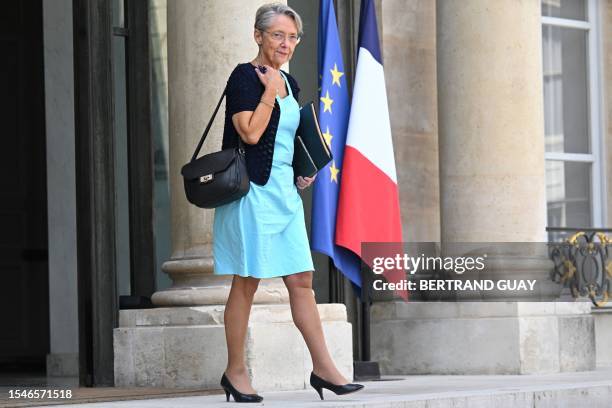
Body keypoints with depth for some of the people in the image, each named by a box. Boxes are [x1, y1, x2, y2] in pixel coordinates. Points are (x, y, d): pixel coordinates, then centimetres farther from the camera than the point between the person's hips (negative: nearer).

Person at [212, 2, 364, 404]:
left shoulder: (289, 83, 16)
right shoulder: (244, 77, -8)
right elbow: (251, 133, -19)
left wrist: (302, 174, 14)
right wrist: (270, 91, -12)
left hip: (284, 190, 8)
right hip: (252, 190, -7)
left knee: (302, 280, 4)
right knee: (247, 282, -3)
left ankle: (323, 367, 5)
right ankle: (235, 371, 6)